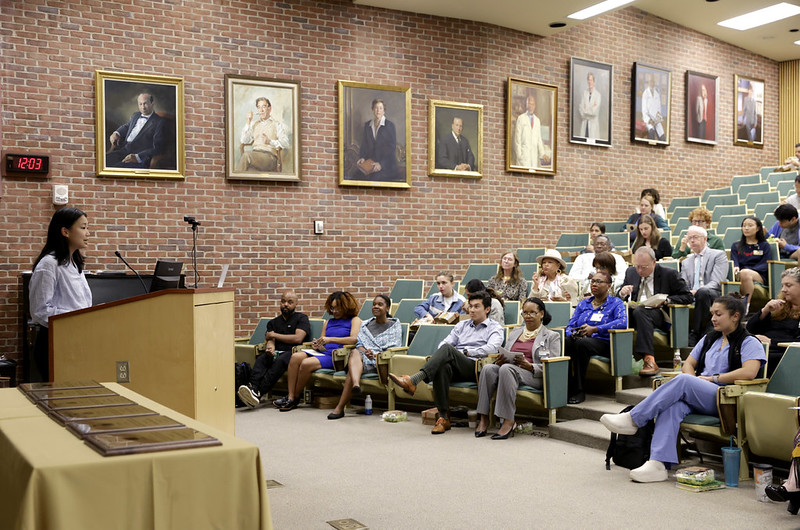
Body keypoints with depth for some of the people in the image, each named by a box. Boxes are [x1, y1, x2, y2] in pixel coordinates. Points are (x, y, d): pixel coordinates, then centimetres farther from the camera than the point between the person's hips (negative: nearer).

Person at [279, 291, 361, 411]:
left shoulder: (354, 320, 8)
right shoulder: (328, 322, 28)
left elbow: (354, 339, -11)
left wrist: (330, 339, -16)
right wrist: (317, 345, 0)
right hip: (323, 352, 7)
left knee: (306, 363, -29)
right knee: (296, 356, -22)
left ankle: (295, 398, -10)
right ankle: (290, 397, -23)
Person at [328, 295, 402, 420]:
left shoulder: (395, 325, 15)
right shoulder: (365, 324, 28)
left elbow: (394, 348, 3)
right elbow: (359, 344, 18)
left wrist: (376, 354, -13)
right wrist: (365, 351, -7)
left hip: (382, 361, -3)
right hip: (363, 355, 3)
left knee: (352, 369, -35)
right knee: (355, 352, -38)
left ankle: (340, 408, -48)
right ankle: (356, 385, -66)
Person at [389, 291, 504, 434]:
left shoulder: (495, 328, 14)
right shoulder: (462, 325, 30)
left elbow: (492, 348, -6)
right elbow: (445, 342, 17)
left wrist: (465, 352, -10)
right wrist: (439, 355, -6)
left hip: (475, 368, -4)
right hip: (455, 367, 4)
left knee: (448, 348, -33)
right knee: (443, 367, -36)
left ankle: (413, 381, -47)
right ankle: (443, 417, -35)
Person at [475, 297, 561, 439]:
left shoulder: (552, 336, 12)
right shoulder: (515, 331, 28)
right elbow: (505, 355, 25)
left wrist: (529, 366, -17)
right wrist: (500, 360, -2)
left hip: (534, 376, -4)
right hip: (509, 370, 5)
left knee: (506, 369, -37)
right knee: (488, 368, -30)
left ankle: (508, 421, -39)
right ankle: (484, 418, -32)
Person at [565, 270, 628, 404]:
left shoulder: (616, 303, 10)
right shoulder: (583, 304, 24)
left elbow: (623, 322, -11)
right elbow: (570, 325, 15)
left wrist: (594, 329, -19)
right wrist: (573, 334, -12)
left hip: (604, 344, -4)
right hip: (579, 340, 4)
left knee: (581, 343, -38)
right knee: (565, 342, -32)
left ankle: (578, 391, -32)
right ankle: (567, 388, -33)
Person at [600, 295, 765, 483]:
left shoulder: (749, 342, 5)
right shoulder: (709, 339, 27)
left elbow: (749, 372, -13)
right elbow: (688, 364, 26)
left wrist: (713, 378, -11)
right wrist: (692, 383, 2)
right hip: (698, 399, 6)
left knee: (682, 380, -31)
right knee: (673, 405, -30)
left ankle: (633, 419, -28)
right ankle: (657, 464, -43)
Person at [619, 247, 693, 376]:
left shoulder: (669, 274, 3)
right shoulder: (630, 272, 16)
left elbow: (688, 297, 3)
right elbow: (618, 298, 21)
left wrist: (666, 300, -14)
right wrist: (622, 294, -4)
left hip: (658, 314, -4)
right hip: (634, 313, 4)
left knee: (640, 312, -38)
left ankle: (649, 359, -44)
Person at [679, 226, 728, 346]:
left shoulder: (719, 255, 8)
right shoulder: (686, 262, 25)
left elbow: (716, 282, -6)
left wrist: (697, 291, -23)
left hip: (714, 296, -3)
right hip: (691, 297, 3)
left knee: (702, 292, -39)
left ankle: (696, 333, -29)